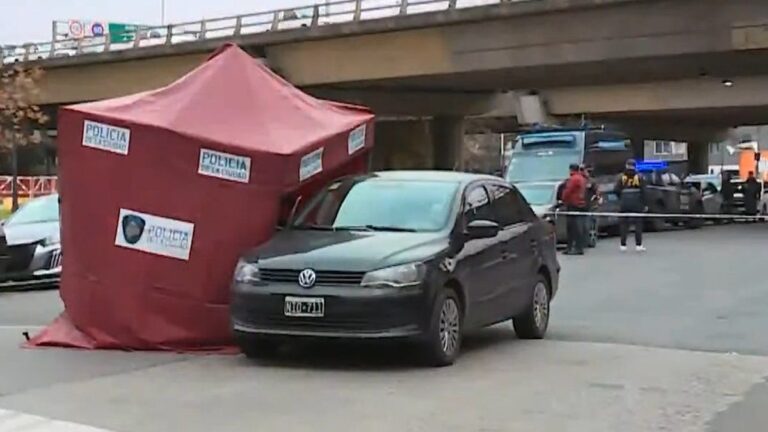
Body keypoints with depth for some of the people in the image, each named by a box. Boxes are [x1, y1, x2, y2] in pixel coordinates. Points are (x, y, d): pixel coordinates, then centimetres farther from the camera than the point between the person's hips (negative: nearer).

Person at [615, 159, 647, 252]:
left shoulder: (621, 177, 2)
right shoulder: (639, 177, 1)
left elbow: (617, 190, -2)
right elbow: (643, 192, -3)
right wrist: (644, 204, 2)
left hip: (624, 204, 1)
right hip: (637, 205, -1)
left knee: (623, 223, 6)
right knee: (638, 223, 5)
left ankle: (623, 245, 7)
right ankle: (638, 245, 2)